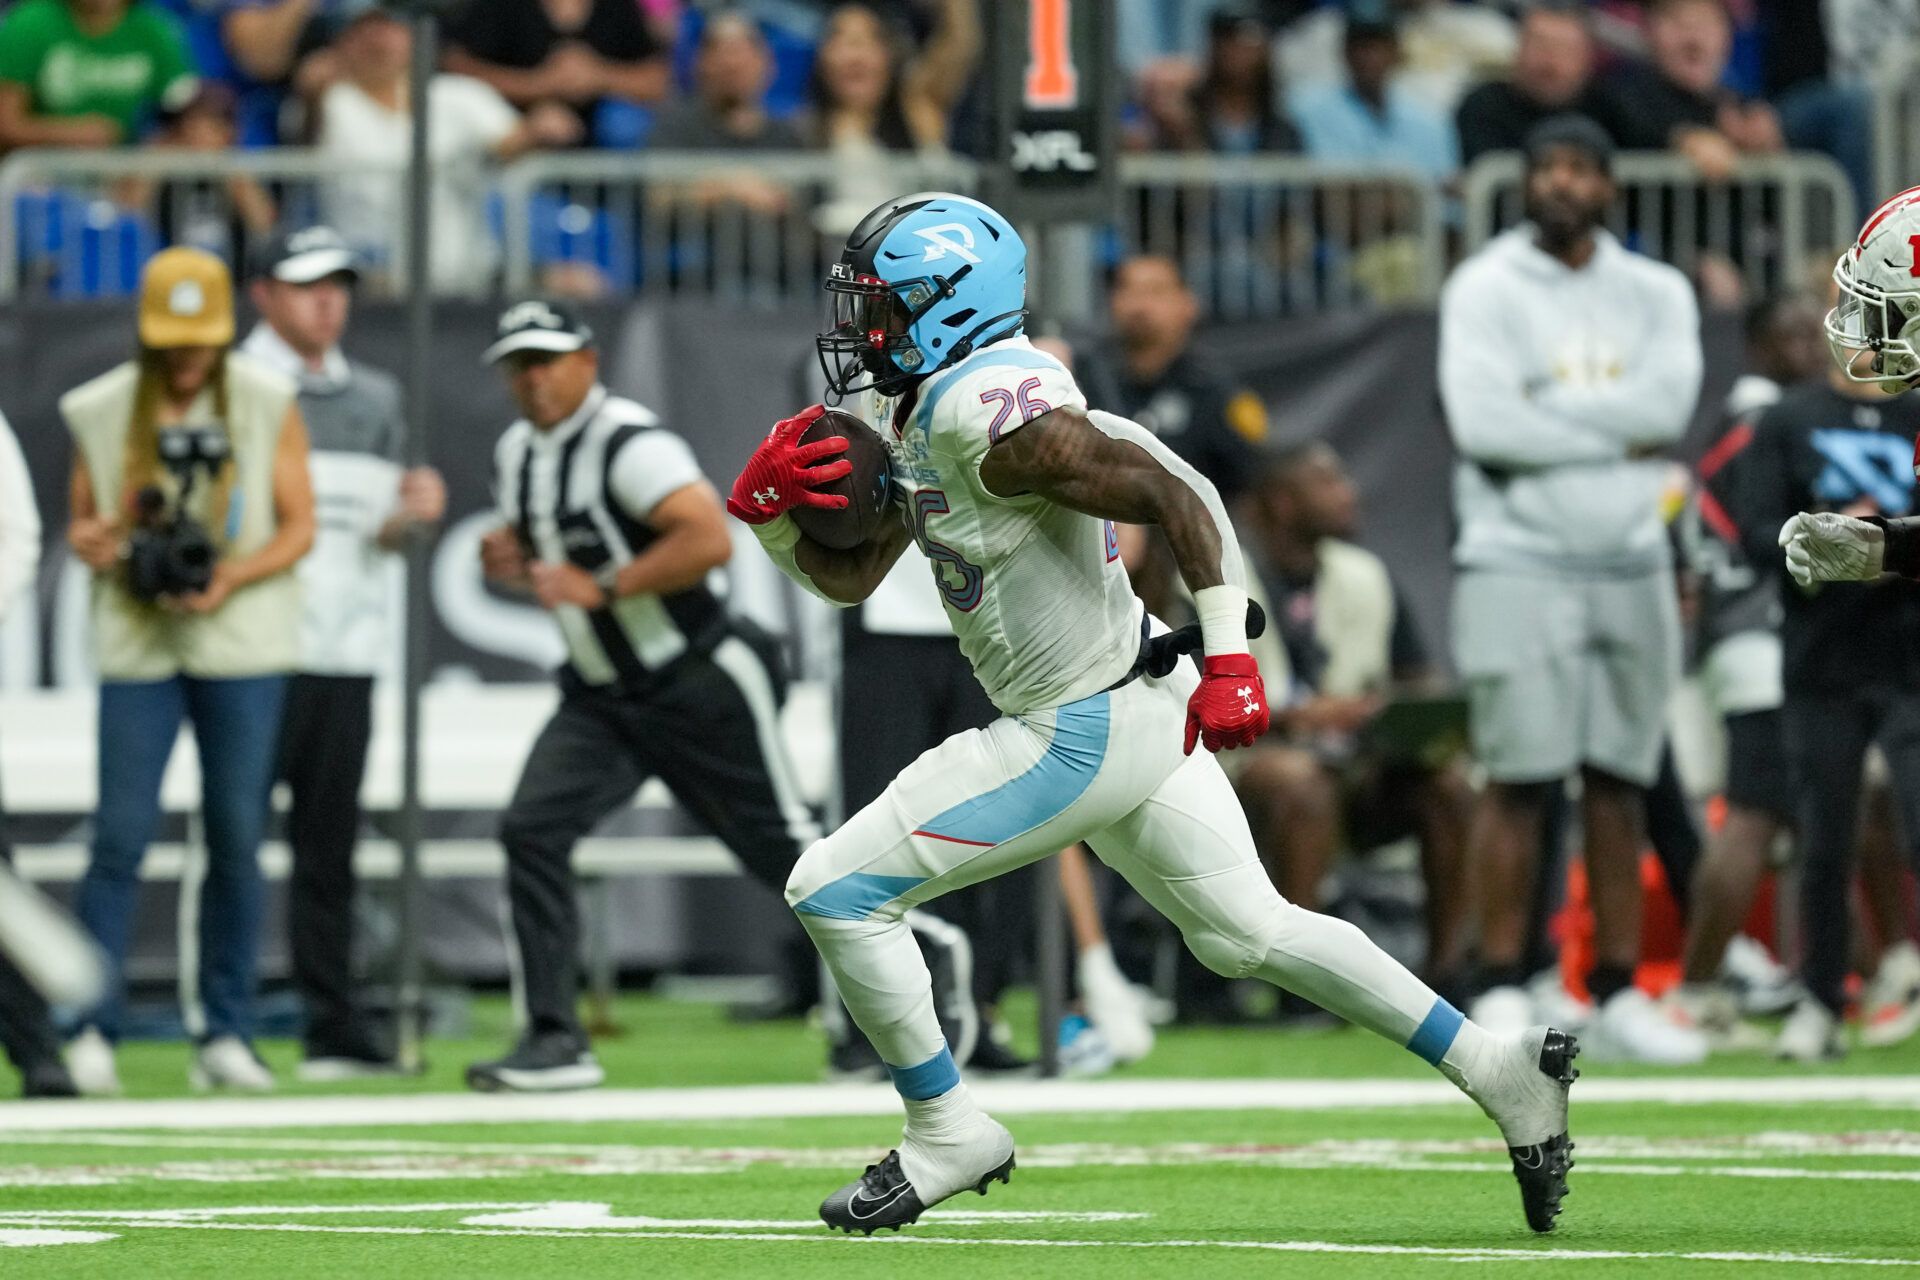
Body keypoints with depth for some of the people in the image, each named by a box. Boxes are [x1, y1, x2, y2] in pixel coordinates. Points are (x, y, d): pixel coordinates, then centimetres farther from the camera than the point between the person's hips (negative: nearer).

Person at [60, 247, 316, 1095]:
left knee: (237, 838, 2)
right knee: (121, 834, -7)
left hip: (241, 647, 0)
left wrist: (229, 578, -15)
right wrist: (97, 541, -13)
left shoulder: (268, 405, 0)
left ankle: (225, 1037, 9)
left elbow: (299, 526, 1)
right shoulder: (102, 412, 3)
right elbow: (80, 524, 10)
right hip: (136, 646, 0)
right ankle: (90, 1032, -4)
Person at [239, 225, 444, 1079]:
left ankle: (333, 1025, 9)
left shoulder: (375, 398, 18)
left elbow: (379, 536, 18)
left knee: (329, 845, 7)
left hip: (347, 653, 5)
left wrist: (410, 513, -2)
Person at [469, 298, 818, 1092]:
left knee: (780, 847, 1)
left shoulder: (626, 444, -19)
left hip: (700, 683, -7)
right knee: (532, 830, -11)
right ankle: (555, 1041, -12)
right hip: (601, 695, 7)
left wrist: (601, 588, -29)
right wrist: (508, 561, -1)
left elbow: (709, 538, -29)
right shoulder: (517, 453, 7)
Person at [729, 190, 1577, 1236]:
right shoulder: (921, 421, 10)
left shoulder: (994, 416, -21)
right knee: (1247, 932, 18)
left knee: (838, 892, -5)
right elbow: (848, 577, 16)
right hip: (1133, 716, 10)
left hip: (1082, 736, -10)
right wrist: (772, 513, -3)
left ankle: (947, 1136, 7)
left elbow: (1173, 493, -25)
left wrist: (1227, 651, -28)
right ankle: (1503, 1073, 19)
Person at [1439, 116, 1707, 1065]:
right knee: (1519, 779, -8)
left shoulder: (1657, 294, 11)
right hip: (1519, 563, -4)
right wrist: (1617, 436, -9)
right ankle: (1501, 992, -4)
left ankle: (1617, 994, 10)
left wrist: (1549, 410, -12)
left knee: (1621, 781, 6)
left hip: (1631, 568, 4)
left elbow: (1672, 399, -8)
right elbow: (1481, 423, -15)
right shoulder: (1485, 289, -1)